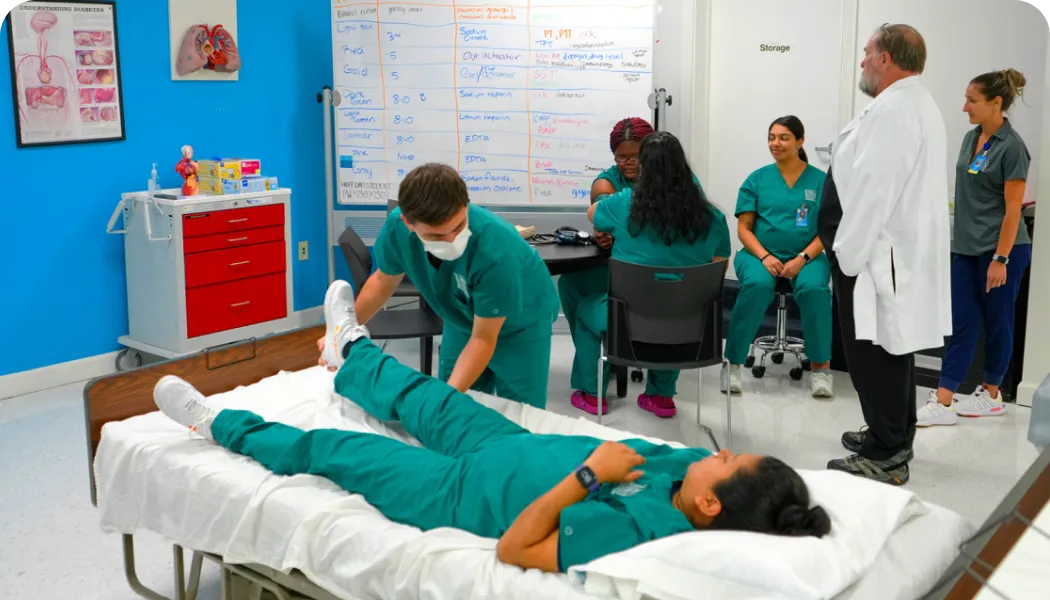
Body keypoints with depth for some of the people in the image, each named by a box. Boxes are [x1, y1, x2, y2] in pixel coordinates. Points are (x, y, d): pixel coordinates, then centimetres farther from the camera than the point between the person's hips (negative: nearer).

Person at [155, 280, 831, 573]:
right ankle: (352, 354, 63)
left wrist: (585, 475, -41)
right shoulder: (688, 469, -20)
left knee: (326, 450, 10)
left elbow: (513, 549, -35)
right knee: (433, 402, 29)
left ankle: (219, 425, 39)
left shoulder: (637, 528, -40)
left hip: (464, 492, -7)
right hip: (515, 444, 7)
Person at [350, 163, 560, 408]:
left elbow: (483, 340, -29)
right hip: (464, 318, 4)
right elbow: (384, 279, -4)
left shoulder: (495, 249, -40)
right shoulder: (397, 226, -28)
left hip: (522, 322, -4)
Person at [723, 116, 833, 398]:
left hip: (806, 256, 0)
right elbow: (744, 227, 3)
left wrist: (802, 259, -15)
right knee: (757, 285, -33)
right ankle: (732, 362, -22)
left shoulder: (820, 180, 4)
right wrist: (765, 256, -14)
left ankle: (821, 365, -15)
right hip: (760, 254, 0)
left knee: (814, 288, -32)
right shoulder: (757, 179, 7)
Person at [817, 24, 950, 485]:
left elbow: (872, 190, -24)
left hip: (876, 256, -11)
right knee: (890, 349, 18)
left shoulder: (890, 110, -19)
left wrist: (848, 254, -18)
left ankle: (885, 459, 1)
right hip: (901, 251, 11)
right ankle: (893, 438, 30)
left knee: (873, 354, -6)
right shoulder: (918, 105, 17)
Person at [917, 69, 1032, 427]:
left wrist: (1000, 259, -17)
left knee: (996, 322, 7)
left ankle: (991, 395, 21)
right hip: (966, 248, 7)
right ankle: (943, 402, 2)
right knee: (961, 323, 3)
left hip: (1000, 249, -7)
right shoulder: (971, 138, 8)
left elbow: (1013, 209, -15)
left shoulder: (1011, 147, -14)